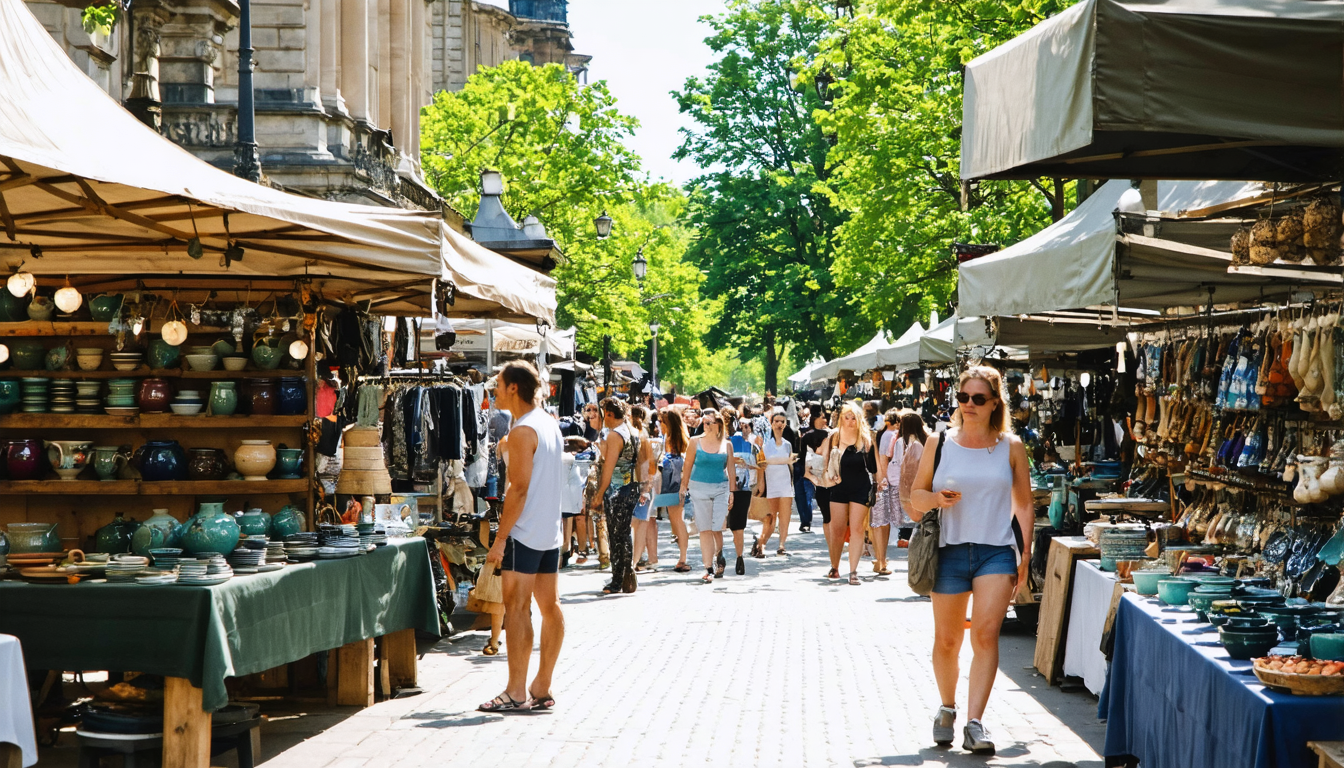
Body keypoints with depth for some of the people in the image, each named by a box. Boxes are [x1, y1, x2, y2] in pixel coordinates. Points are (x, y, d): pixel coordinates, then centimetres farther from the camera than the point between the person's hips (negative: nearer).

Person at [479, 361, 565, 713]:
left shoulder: (522, 432, -14)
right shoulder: (550, 424, 14)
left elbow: (519, 489, -19)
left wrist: (500, 539, -18)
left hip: (525, 533, -9)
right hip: (551, 531, 9)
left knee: (516, 609, -7)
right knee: (550, 607, 8)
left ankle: (516, 693, -7)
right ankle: (541, 689, 13)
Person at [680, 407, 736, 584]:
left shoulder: (727, 444, 6)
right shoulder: (696, 442, 2)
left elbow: (731, 470, 8)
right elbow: (688, 467, 3)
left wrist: (732, 492, 5)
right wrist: (683, 488, 0)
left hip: (721, 488, 0)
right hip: (699, 488, 0)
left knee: (717, 528, -6)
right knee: (705, 529, -1)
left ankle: (719, 558, 23)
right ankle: (709, 569, 3)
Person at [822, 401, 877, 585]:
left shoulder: (866, 439, 0)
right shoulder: (835, 438, 3)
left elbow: (873, 467, 2)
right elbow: (828, 464, 8)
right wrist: (830, 475, -8)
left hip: (861, 488, -1)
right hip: (839, 487, 1)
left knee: (857, 529, -6)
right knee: (837, 529, 3)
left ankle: (853, 571, -6)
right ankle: (834, 567, 20)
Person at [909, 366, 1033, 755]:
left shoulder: (1011, 446, 5)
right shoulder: (939, 443, 5)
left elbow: (1024, 504, 11)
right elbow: (915, 496, 9)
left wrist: (1025, 552, 5)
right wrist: (935, 498, -13)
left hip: (997, 551, -1)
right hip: (950, 549, 1)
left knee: (985, 632, -17)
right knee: (946, 640, 8)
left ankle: (975, 722, -18)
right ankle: (947, 707, 32)